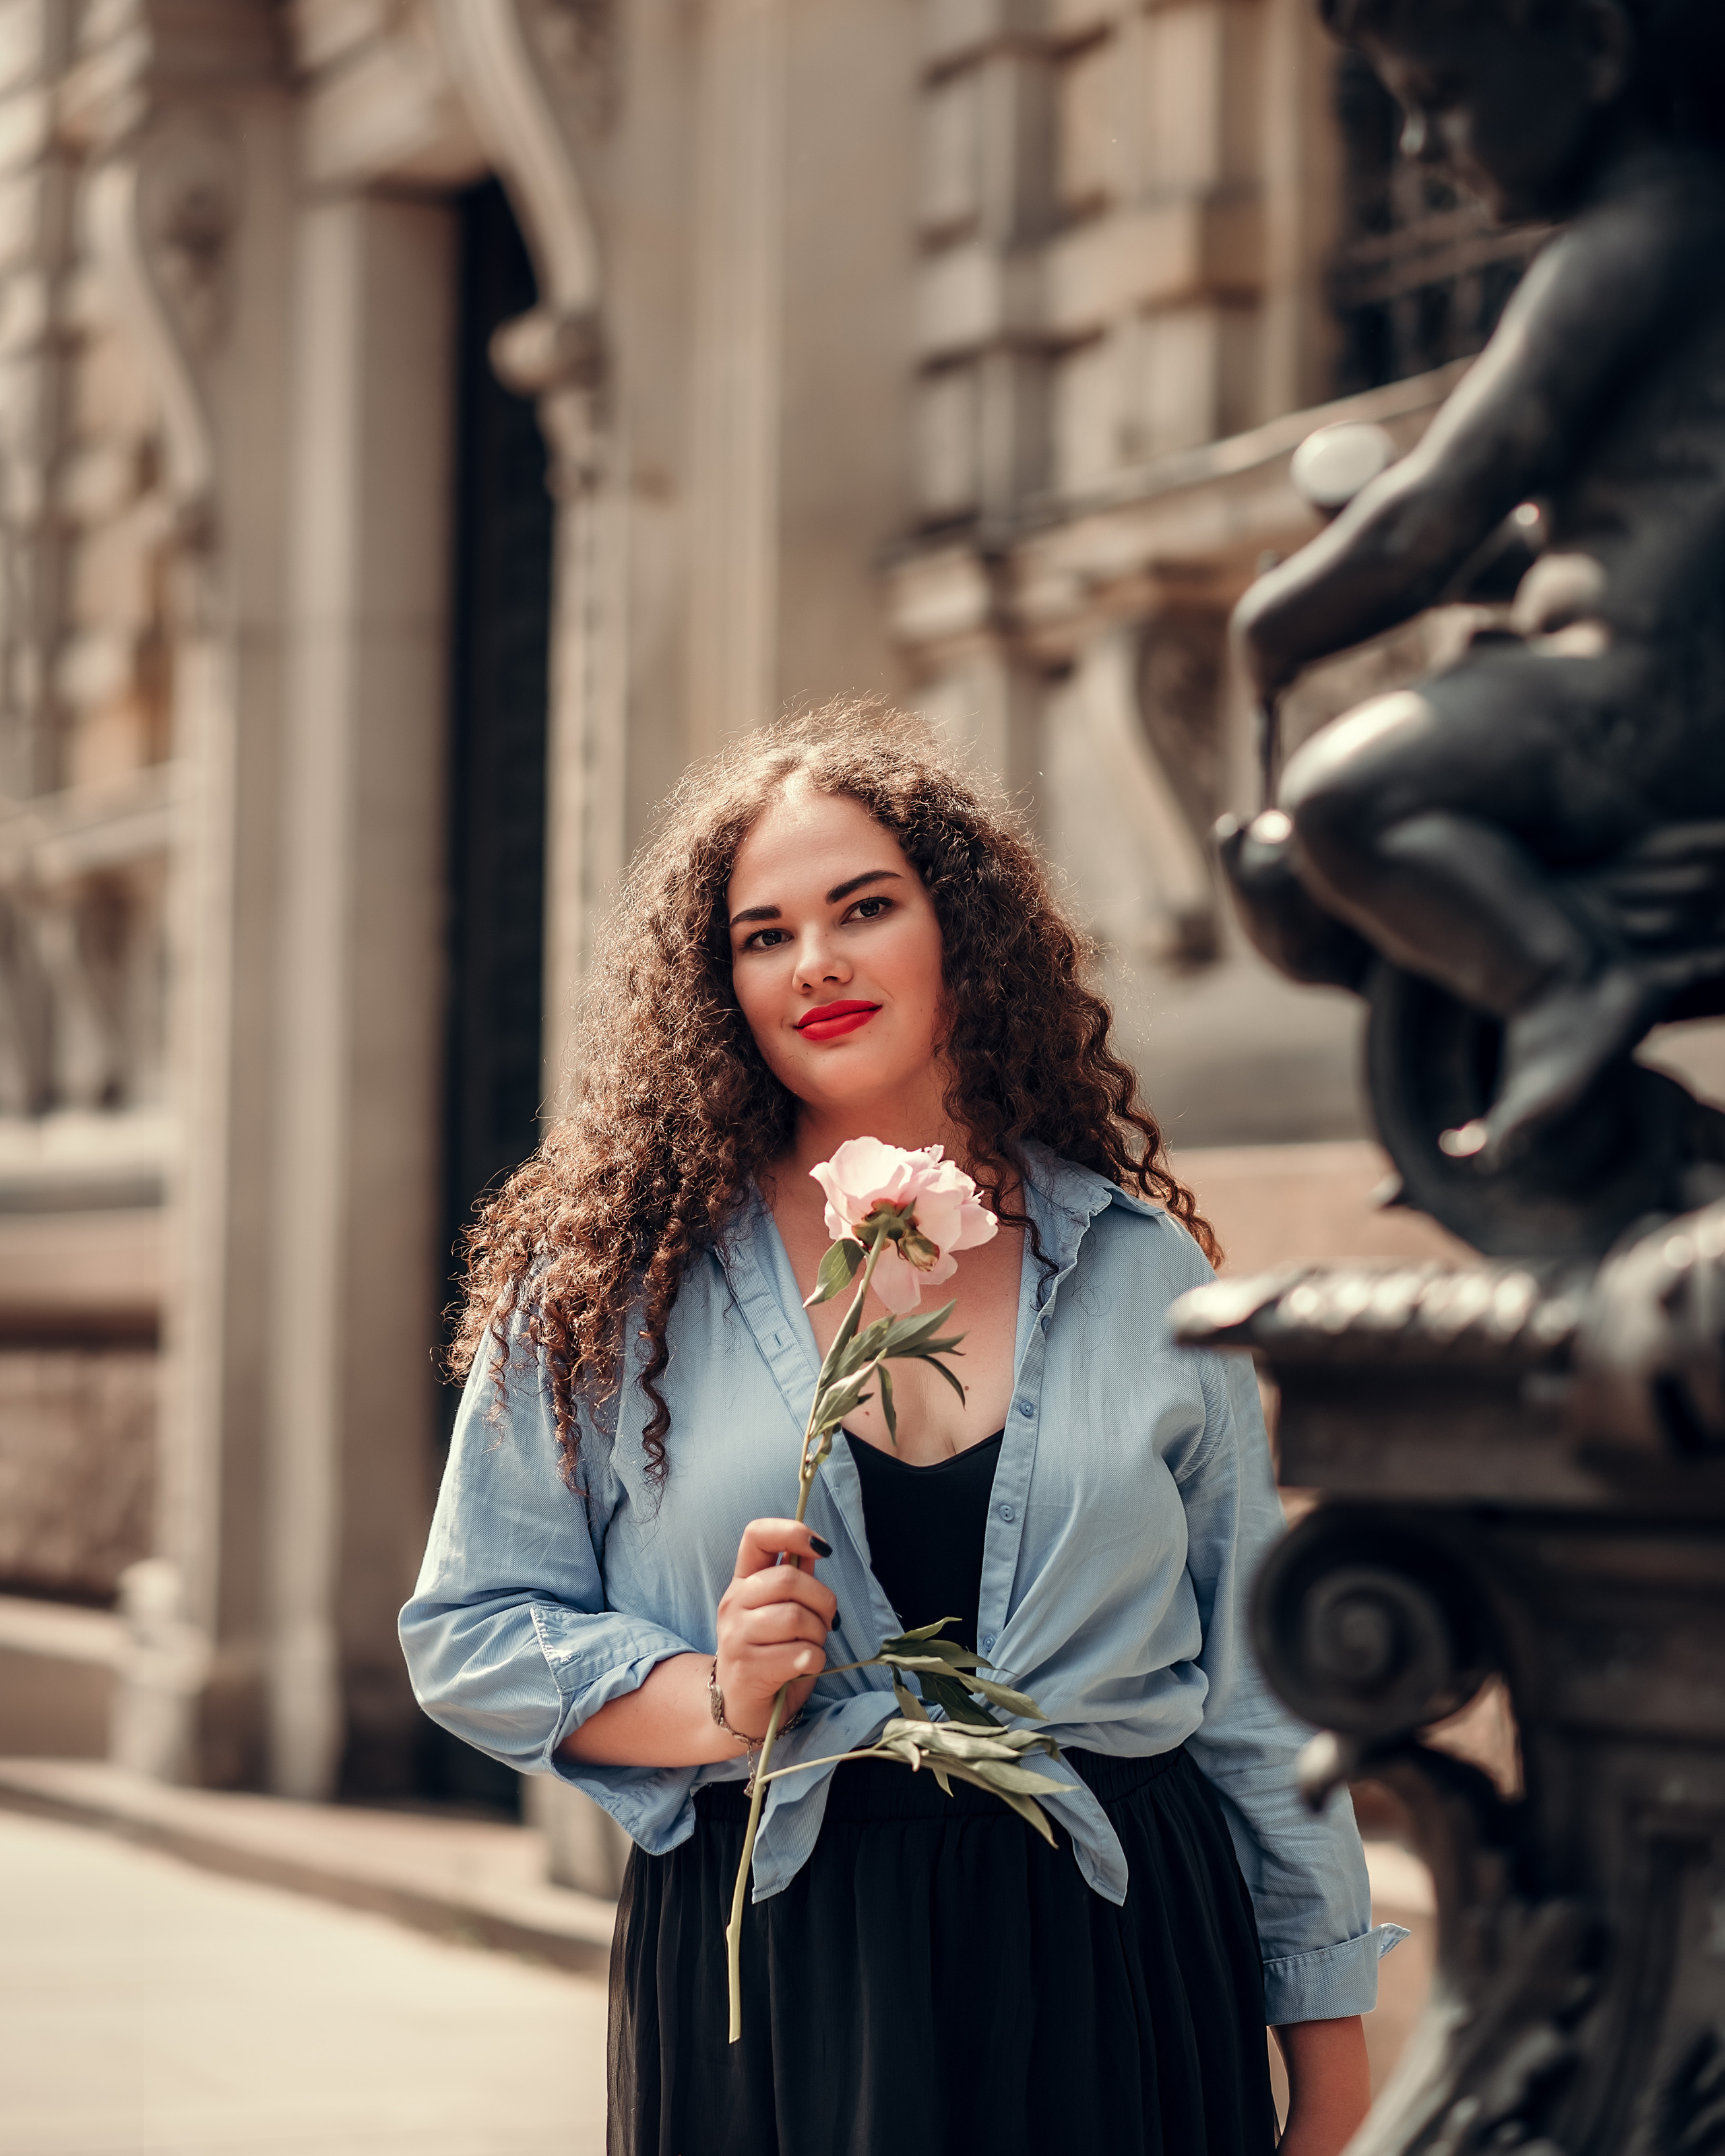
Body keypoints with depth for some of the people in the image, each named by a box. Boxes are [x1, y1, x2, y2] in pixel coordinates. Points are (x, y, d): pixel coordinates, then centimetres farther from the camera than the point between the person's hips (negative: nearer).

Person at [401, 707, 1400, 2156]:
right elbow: (470, 1633, 5)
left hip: (1111, 1977, 1)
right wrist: (711, 1702, -15)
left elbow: (1259, 1692, 7)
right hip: (763, 1973, -1)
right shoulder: (612, 1278, 1)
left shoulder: (1144, 1274, 5)